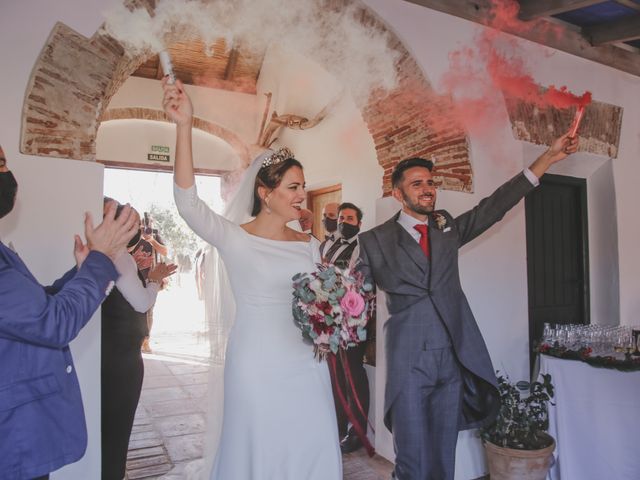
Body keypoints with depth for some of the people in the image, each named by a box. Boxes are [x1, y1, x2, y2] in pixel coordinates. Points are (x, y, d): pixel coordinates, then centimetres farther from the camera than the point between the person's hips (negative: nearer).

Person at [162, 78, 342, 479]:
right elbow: (188, 202, -23)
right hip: (256, 367, -4)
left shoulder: (310, 245, 6)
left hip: (307, 367, 4)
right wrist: (184, 126, -30)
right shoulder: (234, 240, -8)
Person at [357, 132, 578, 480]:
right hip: (409, 362, -3)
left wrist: (548, 158, 5)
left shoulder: (448, 227, 12)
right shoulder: (375, 240, 0)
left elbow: (495, 204, 9)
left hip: (454, 358, 4)